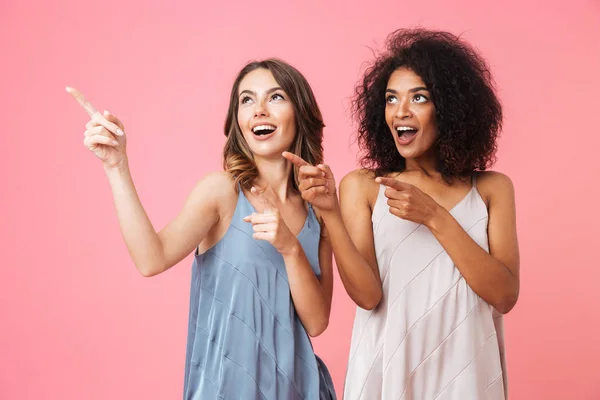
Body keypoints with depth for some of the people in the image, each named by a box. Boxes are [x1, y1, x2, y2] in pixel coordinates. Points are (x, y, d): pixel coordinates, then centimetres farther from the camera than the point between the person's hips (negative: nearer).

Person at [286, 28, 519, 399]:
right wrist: (330, 213, -24)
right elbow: (368, 296, -12)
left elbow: (505, 296, -10)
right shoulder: (362, 186, -4)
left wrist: (434, 217, -17)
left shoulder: (492, 188, 0)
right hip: (389, 369, -1)